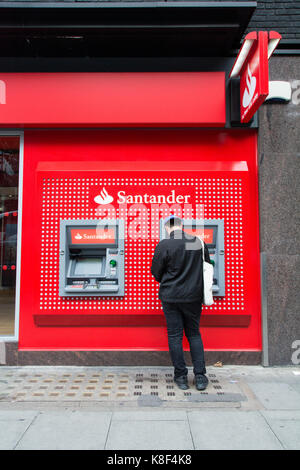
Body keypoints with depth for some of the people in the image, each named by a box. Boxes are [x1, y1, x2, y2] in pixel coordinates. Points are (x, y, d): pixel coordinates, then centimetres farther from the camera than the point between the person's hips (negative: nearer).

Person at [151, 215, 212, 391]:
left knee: (175, 336, 8)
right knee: (194, 334, 15)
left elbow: (156, 272, -3)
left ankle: (181, 377, 16)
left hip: (171, 297, -3)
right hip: (194, 297, 3)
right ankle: (200, 376, 16)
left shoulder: (164, 245, -11)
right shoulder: (199, 243, -1)